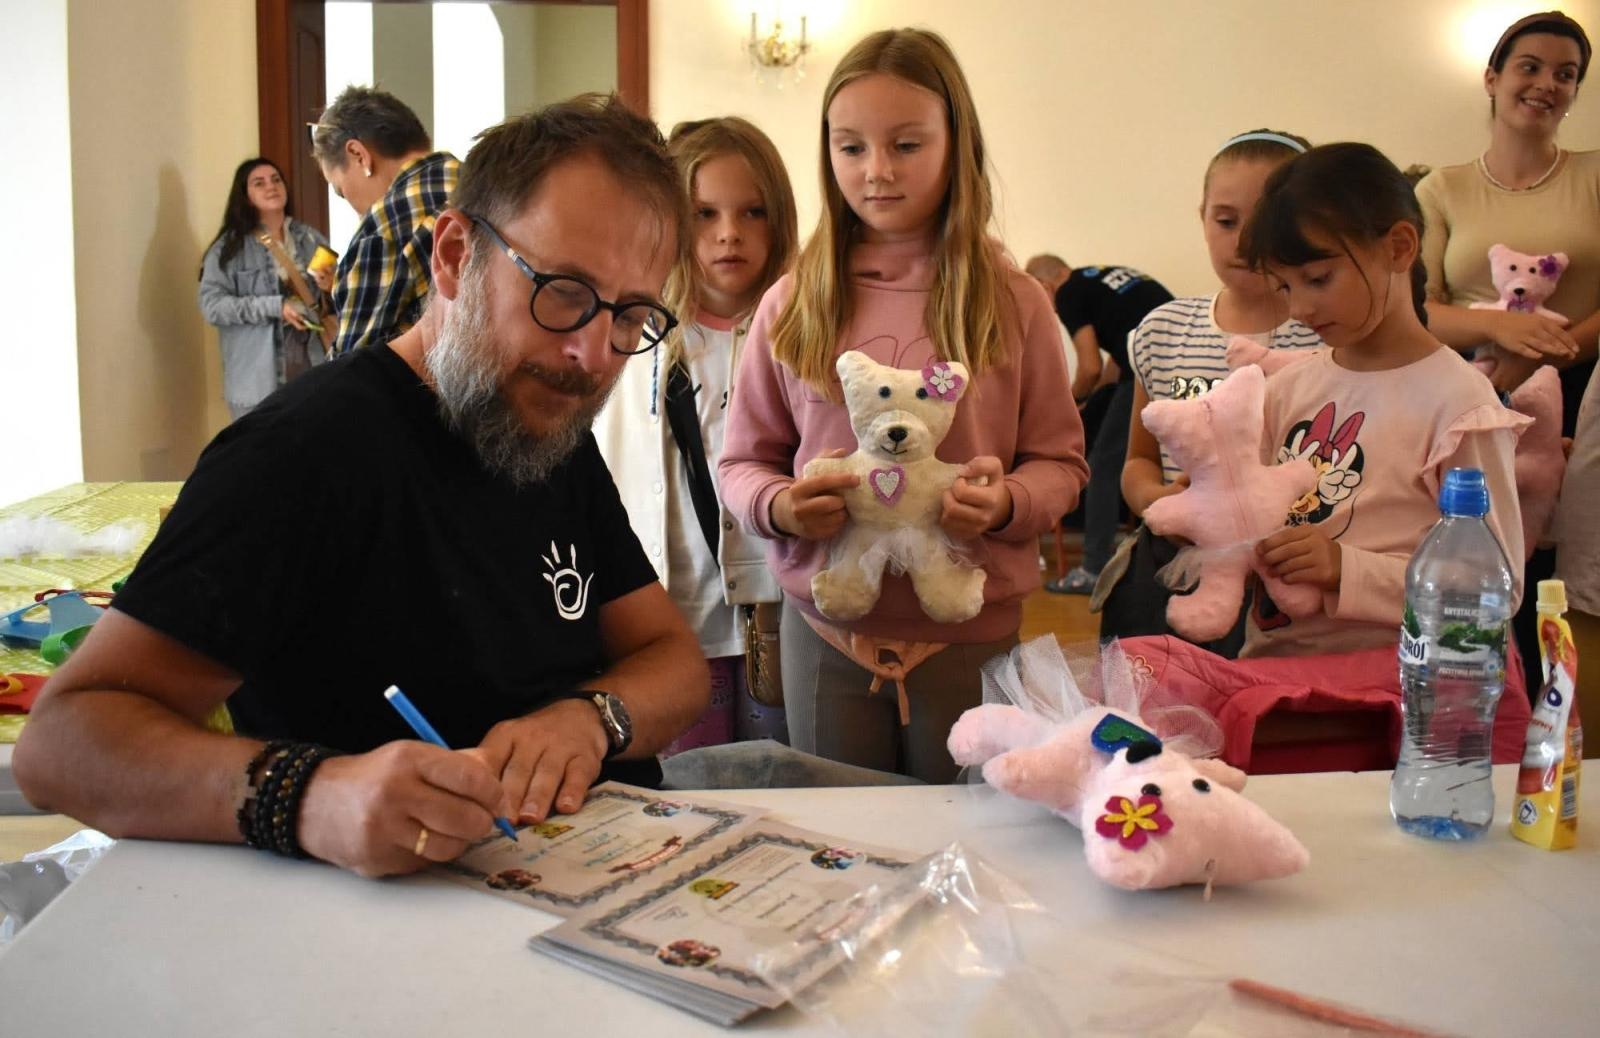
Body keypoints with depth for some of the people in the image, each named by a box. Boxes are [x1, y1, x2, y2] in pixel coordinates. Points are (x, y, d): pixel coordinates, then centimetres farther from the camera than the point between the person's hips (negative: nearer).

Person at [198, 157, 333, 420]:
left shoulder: (311, 239, 9)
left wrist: (332, 288, -7)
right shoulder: (228, 247, -2)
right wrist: (274, 307, -19)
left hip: (312, 369, 3)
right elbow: (211, 304, -10)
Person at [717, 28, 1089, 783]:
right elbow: (742, 460, 6)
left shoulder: (1012, 303, -3)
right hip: (826, 628, 1)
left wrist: (1007, 503, -18)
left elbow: (1061, 461, 2)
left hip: (972, 631, -1)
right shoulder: (791, 305, -1)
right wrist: (777, 506, -15)